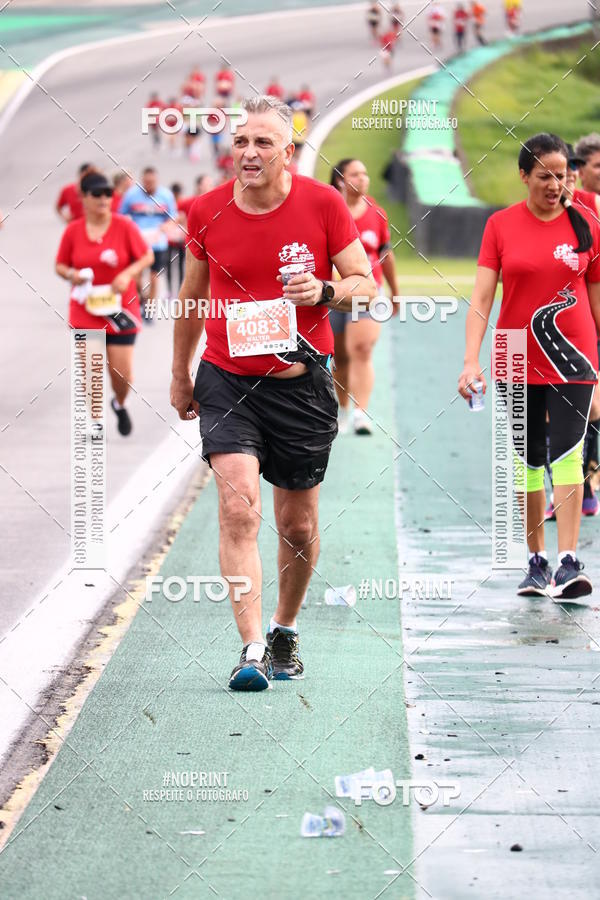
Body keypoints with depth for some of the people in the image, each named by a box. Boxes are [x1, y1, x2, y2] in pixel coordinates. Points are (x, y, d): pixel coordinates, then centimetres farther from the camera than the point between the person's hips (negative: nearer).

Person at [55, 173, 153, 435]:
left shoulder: (124, 226, -5)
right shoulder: (73, 231, -1)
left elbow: (147, 256, 0)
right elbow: (60, 265, 8)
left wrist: (128, 274, -17)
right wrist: (71, 274, -14)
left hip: (120, 312, -1)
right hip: (85, 313, 1)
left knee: (122, 373, -1)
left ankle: (120, 405, 31)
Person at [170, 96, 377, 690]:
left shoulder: (323, 204, -6)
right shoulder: (206, 212, -1)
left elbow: (365, 282, 0)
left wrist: (324, 292, -21)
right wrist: (180, 375, 21)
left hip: (302, 381, 0)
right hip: (226, 379, 0)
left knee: (298, 524, 10)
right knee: (238, 511, -17)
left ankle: (285, 631, 35)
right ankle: (252, 649, -19)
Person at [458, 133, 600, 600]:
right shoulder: (501, 225, 0)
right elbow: (481, 297, -4)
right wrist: (471, 360, -15)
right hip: (518, 360, 1)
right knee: (529, 461, 8)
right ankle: (536, 562, 18)